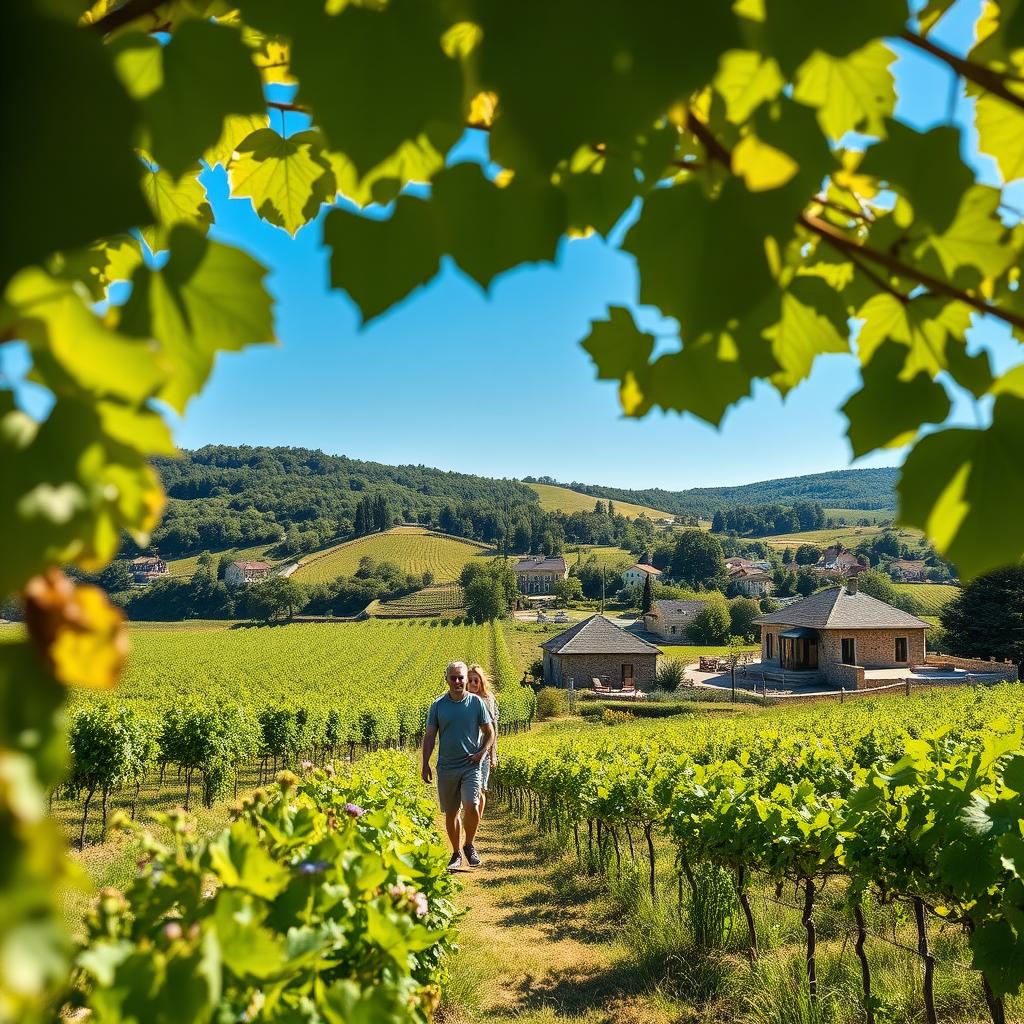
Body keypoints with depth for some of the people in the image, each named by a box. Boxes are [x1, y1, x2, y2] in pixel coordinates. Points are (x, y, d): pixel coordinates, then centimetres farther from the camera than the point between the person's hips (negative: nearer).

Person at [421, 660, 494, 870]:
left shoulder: (476, 702, 1)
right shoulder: (438, 705, 2)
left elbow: (489, 732, 9)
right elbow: (429, 736, 5)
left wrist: (482, 752, -6)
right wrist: (425, 764, -1)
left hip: (471, 765, -1)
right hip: (446, 767, 2)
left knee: (471, 806, -16)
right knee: (451, 813, 7)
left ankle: (469, 845, 8)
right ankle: (456, 853, 24)